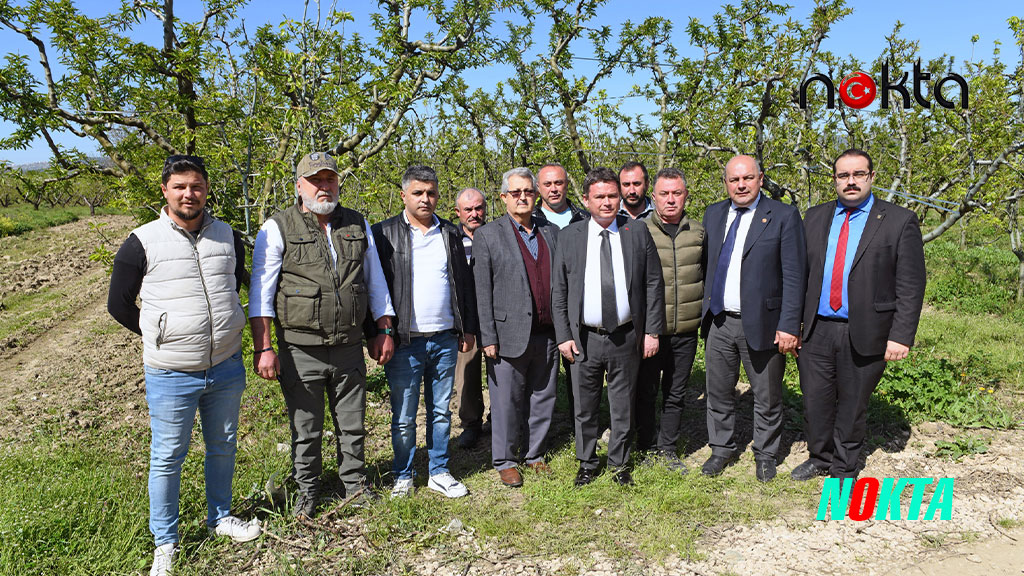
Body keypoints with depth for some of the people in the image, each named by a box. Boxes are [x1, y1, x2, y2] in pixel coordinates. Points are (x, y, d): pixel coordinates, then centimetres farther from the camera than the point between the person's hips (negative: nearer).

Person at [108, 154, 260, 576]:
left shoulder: (228, 237, 3)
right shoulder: (142, 244, -8)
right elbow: (119, 304, 1)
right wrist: (164, 337, 4)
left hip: (226, 367, 4)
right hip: (171, 374, -3)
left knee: (223, 447, 17)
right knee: (167, 457, 7)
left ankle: (220, 517, 38)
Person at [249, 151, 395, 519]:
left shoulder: (358, 225, 8)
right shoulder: (278, 228, -3)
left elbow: (375, 281, 14)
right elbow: (261, 291, -6)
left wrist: (384, 331, 10)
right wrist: (263, 347, -12)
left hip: (350, 348, 3)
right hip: (301, 351, -3)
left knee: (353, 424, 15)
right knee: (306, 430, 10)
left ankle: (355, 483, 35)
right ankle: (307, 492, 31)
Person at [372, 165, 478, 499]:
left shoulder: (450, 234, 11)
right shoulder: (385, 234, -1)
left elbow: (464, 283, 14)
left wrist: (468, 329, 11)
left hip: (445, 340, 4)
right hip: (405, 341, -3)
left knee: (441, 411, 13)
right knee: (403, 418, 4)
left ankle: (439, 473, 26)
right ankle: (403, 477, 21)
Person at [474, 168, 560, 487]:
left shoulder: (552, 232, 10)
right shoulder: (489, 235, -1)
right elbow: (482, 291, -5)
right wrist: (488, 338, -9)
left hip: (547, 336, 4)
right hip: (510, 335, -4)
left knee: (543, 399, 14)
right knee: (507, 402, 5)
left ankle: (535, 454, 31)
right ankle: (505, 461, 22)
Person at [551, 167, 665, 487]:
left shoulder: (638, 232, 1)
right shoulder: (569, 236, 1)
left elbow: (654, 284, 3)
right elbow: (558, 290, 3)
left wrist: (652, 331, -2)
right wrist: (563, 336, -3)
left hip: (626, 338, 0)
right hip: (584, 338, 0)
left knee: (623, 407, 12)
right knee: (585, 408, 11)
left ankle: (620, 464, 31)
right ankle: (587, 463, 31)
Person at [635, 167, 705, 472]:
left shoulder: (698, 232, 7)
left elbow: (708, 274, 19)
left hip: (686, 332, 3)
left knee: (675, 394, 12)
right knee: (646, 392, 6)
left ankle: (668, 449, 26)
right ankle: (649, 448, 23)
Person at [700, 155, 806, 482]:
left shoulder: (784, 216, -6)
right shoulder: (713, 215, 8)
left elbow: (794, 275, -10)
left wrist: (789, 326, -15)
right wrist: (705, 312, 7)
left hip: (761, 324, -4)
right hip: (718, 322, 4)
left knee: (767, 398, 10)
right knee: (718, 393, 15)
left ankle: (765, 455, 30)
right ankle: (722, 449, 34)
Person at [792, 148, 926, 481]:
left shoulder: (899, 221, -3)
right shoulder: (816, 218, 8)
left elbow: (911, 287, -6)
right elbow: (800, 273, 8)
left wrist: (901, 336, -12)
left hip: (864, 335, -3)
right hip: (817, 330, 3)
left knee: (852, 405, 11)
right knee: (815, 402, 11)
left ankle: (844, 471, 30)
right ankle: (820, 459, 35)